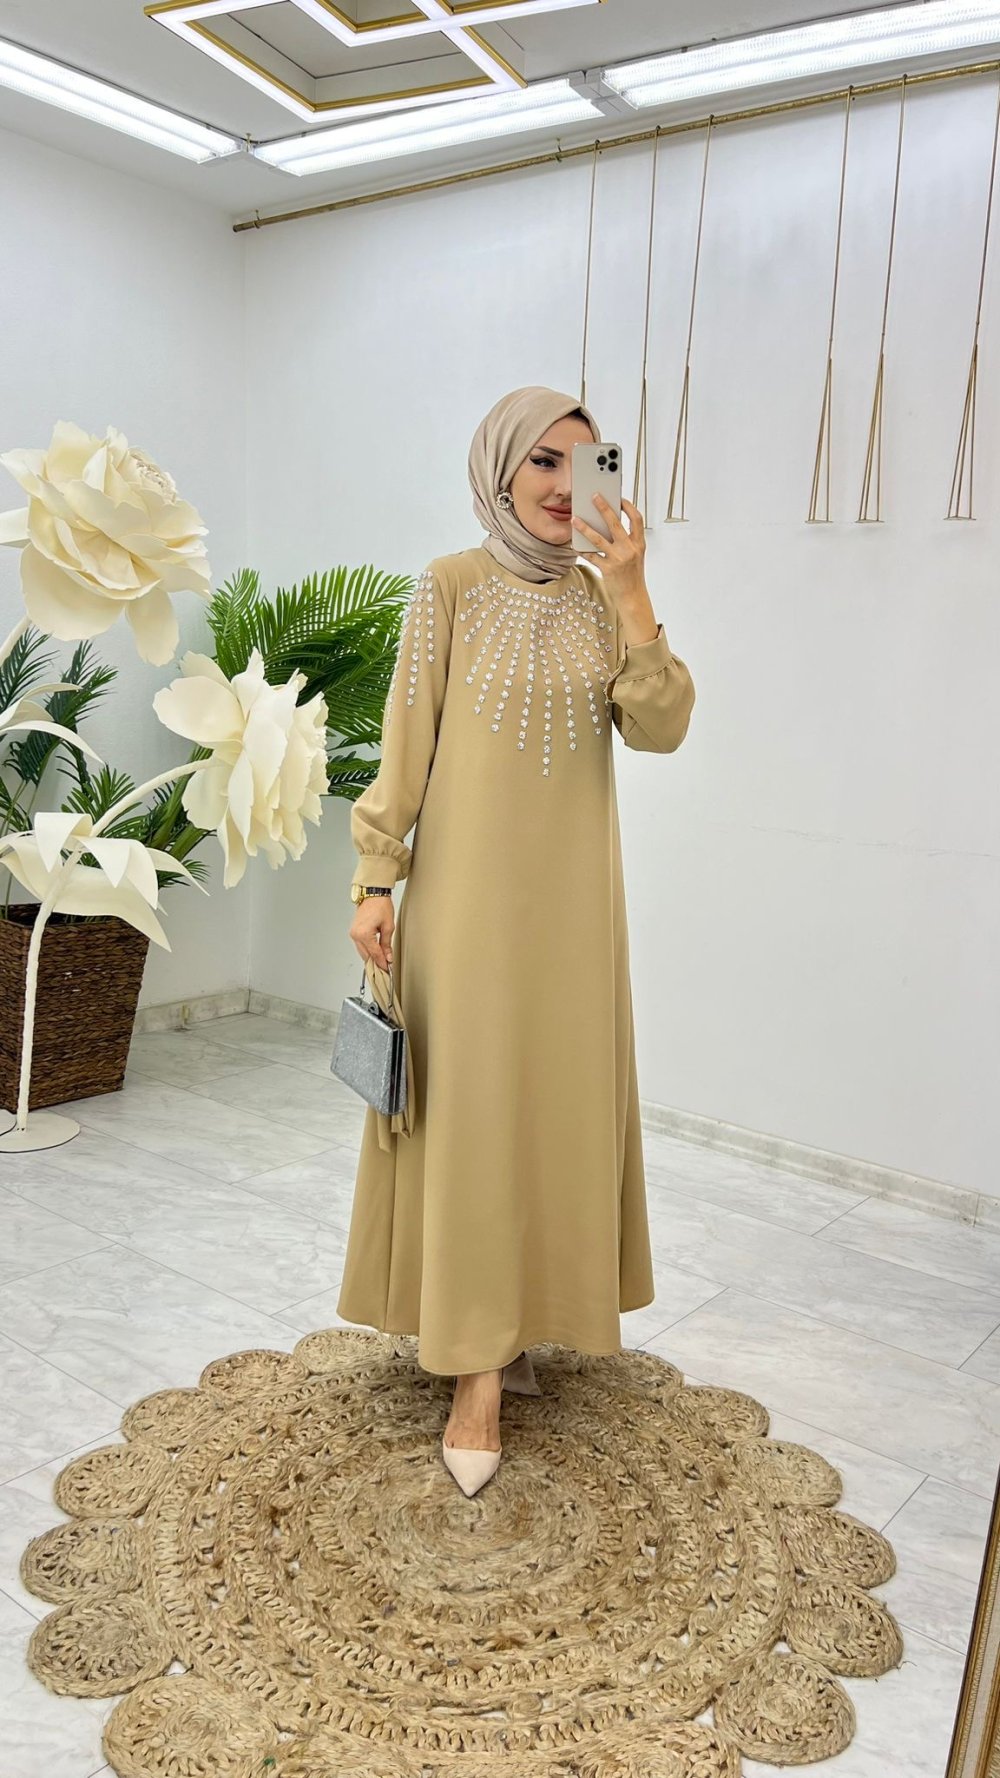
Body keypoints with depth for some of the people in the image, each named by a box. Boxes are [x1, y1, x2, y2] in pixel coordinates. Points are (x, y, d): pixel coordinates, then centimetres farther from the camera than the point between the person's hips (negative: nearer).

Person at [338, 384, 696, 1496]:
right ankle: (476, 1372, 7)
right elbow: (404, 745, -4)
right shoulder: (452, 587, -2)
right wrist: (377, 881, -8)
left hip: (571, 899, 4)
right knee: (470, 1110, -2)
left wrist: (630, 594, -13)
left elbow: (660, 729, -5)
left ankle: (513, 1321, 28)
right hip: (469, 892, -4)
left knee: (558, 1102, 9)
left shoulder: (601, 597, 8)